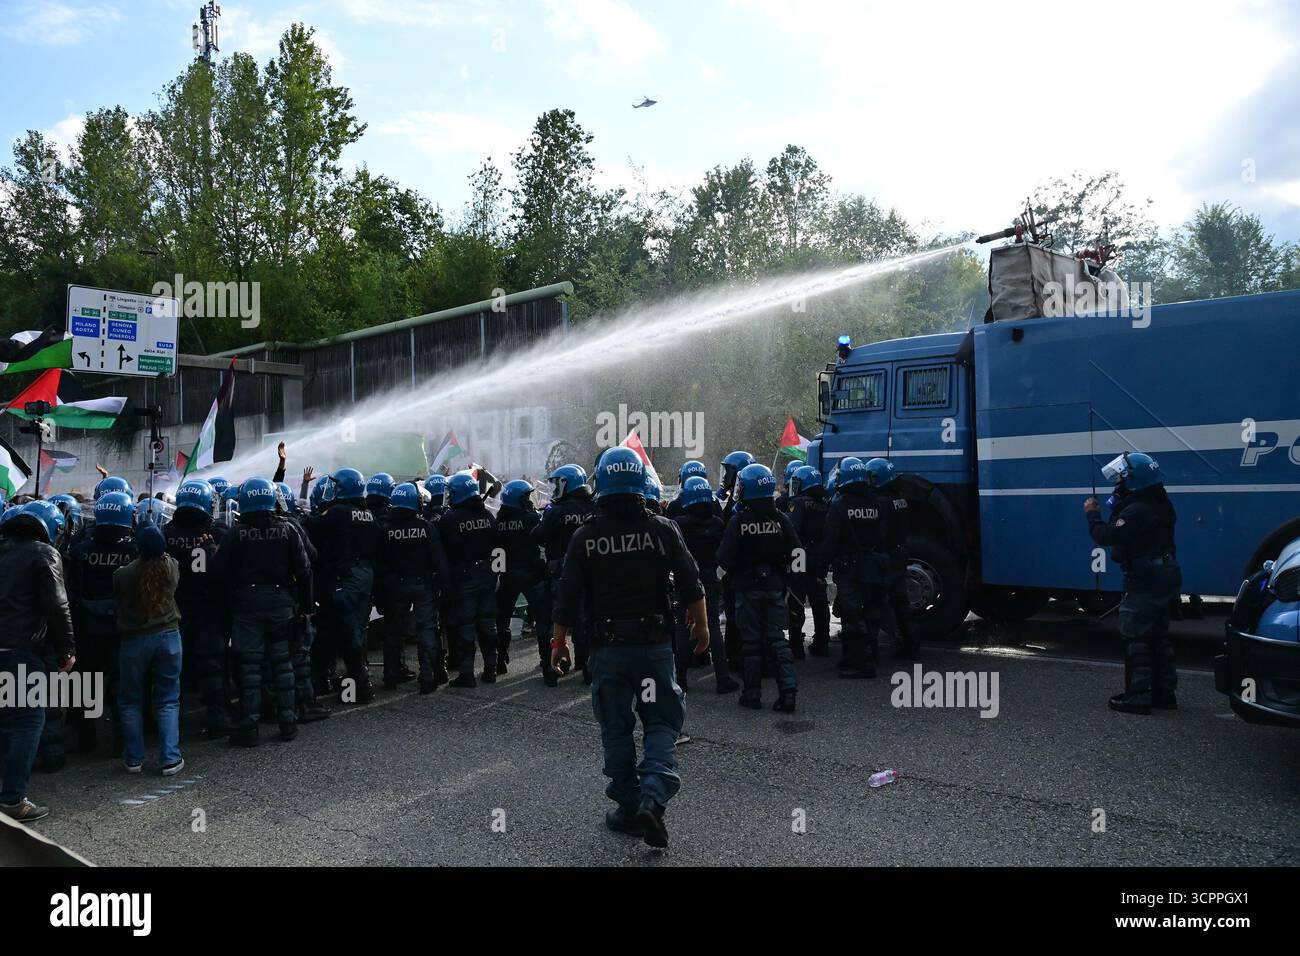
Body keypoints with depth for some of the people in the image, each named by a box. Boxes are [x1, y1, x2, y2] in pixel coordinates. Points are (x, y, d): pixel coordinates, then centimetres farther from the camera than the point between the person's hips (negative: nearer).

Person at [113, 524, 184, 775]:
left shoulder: (122, 575, -14)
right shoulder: (171, 567, -10)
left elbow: (116, 604, 0)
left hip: (133, 640, -1)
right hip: (168, 636, 1)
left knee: (130, 701, 15)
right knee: (168, 701, 8)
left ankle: (134, 759, 19)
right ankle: (170, 759, 5)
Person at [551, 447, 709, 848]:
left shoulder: (585, 536, -5)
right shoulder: (663, 529, -5)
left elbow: (568, 597, -2)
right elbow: (691, 586, -4)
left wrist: (559, 640, 10)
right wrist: (701, 625, 11)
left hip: (608, 645, 1)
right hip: (655, 643, 0)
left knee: (616, 728, 12)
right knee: (661, 722, 9)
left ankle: (627, 807, 20)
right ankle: (653, 797, -9)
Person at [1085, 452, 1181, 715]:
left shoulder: (1137, 511, -22)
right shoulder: (1160, 504, 12)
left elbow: (1107, 536, -24)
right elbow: (1119, 532, 14)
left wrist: (1092, 515, -10)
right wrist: (1116, 508, 5)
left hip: (1145, 582, -10)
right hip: (1165, 577, 10)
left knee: (1135, 638, -5)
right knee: (1158, 636, 16)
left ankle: (1137, 697, -3)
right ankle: (1164, 692, 23)